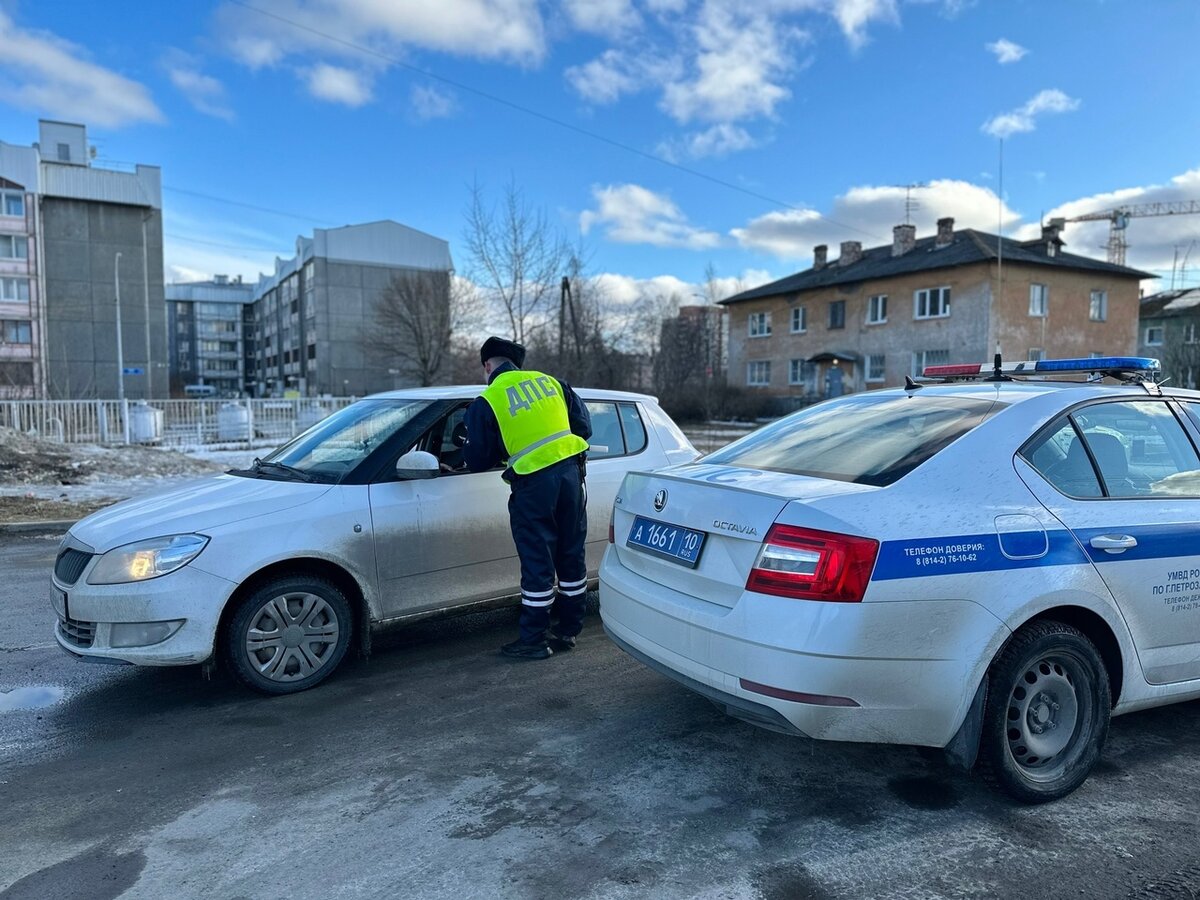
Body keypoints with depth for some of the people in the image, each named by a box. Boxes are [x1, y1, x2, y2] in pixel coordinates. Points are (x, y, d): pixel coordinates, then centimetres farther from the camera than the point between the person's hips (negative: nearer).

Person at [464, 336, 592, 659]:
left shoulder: (485, 403, -2)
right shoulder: (551, 382, 10)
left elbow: (478, 460, 2)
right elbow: (584, 426, 13)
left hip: (534, 483, -4)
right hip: (571, 472, 5)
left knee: (537, 563, 5)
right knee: (571, 556, 14)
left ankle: (533, 641, 15)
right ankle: (568, 630, 27)